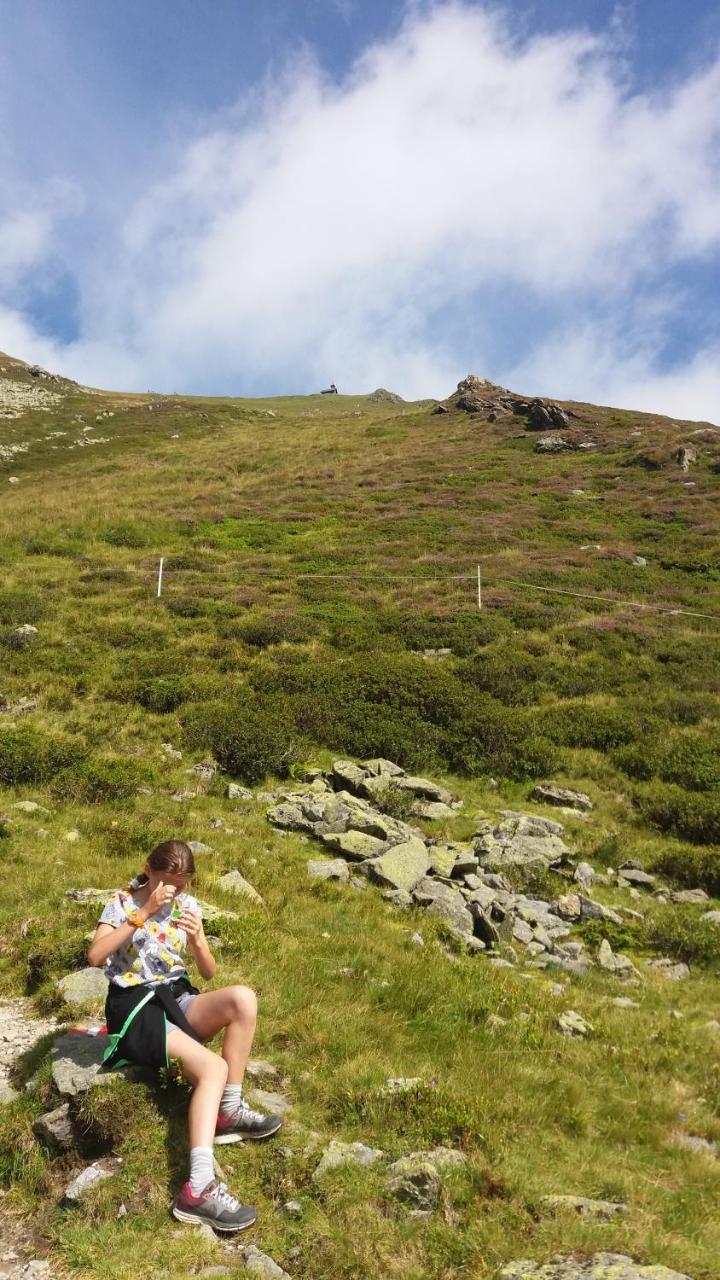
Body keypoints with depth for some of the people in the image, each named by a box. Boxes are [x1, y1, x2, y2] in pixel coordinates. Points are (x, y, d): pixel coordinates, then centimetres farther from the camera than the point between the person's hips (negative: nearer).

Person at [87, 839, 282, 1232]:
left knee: (243, 998, -26)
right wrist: (144, 912, -25)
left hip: (175, 998, 5)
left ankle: (229, 1111, -12)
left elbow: (208, 972, 5)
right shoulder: (123, 902, -4)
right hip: (134, 1006, -5)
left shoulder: (187, 905, 7)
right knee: (213, 1066, -29)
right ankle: (198, 1188, -38)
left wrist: (196, 939, -15)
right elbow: (95, 955, -22)